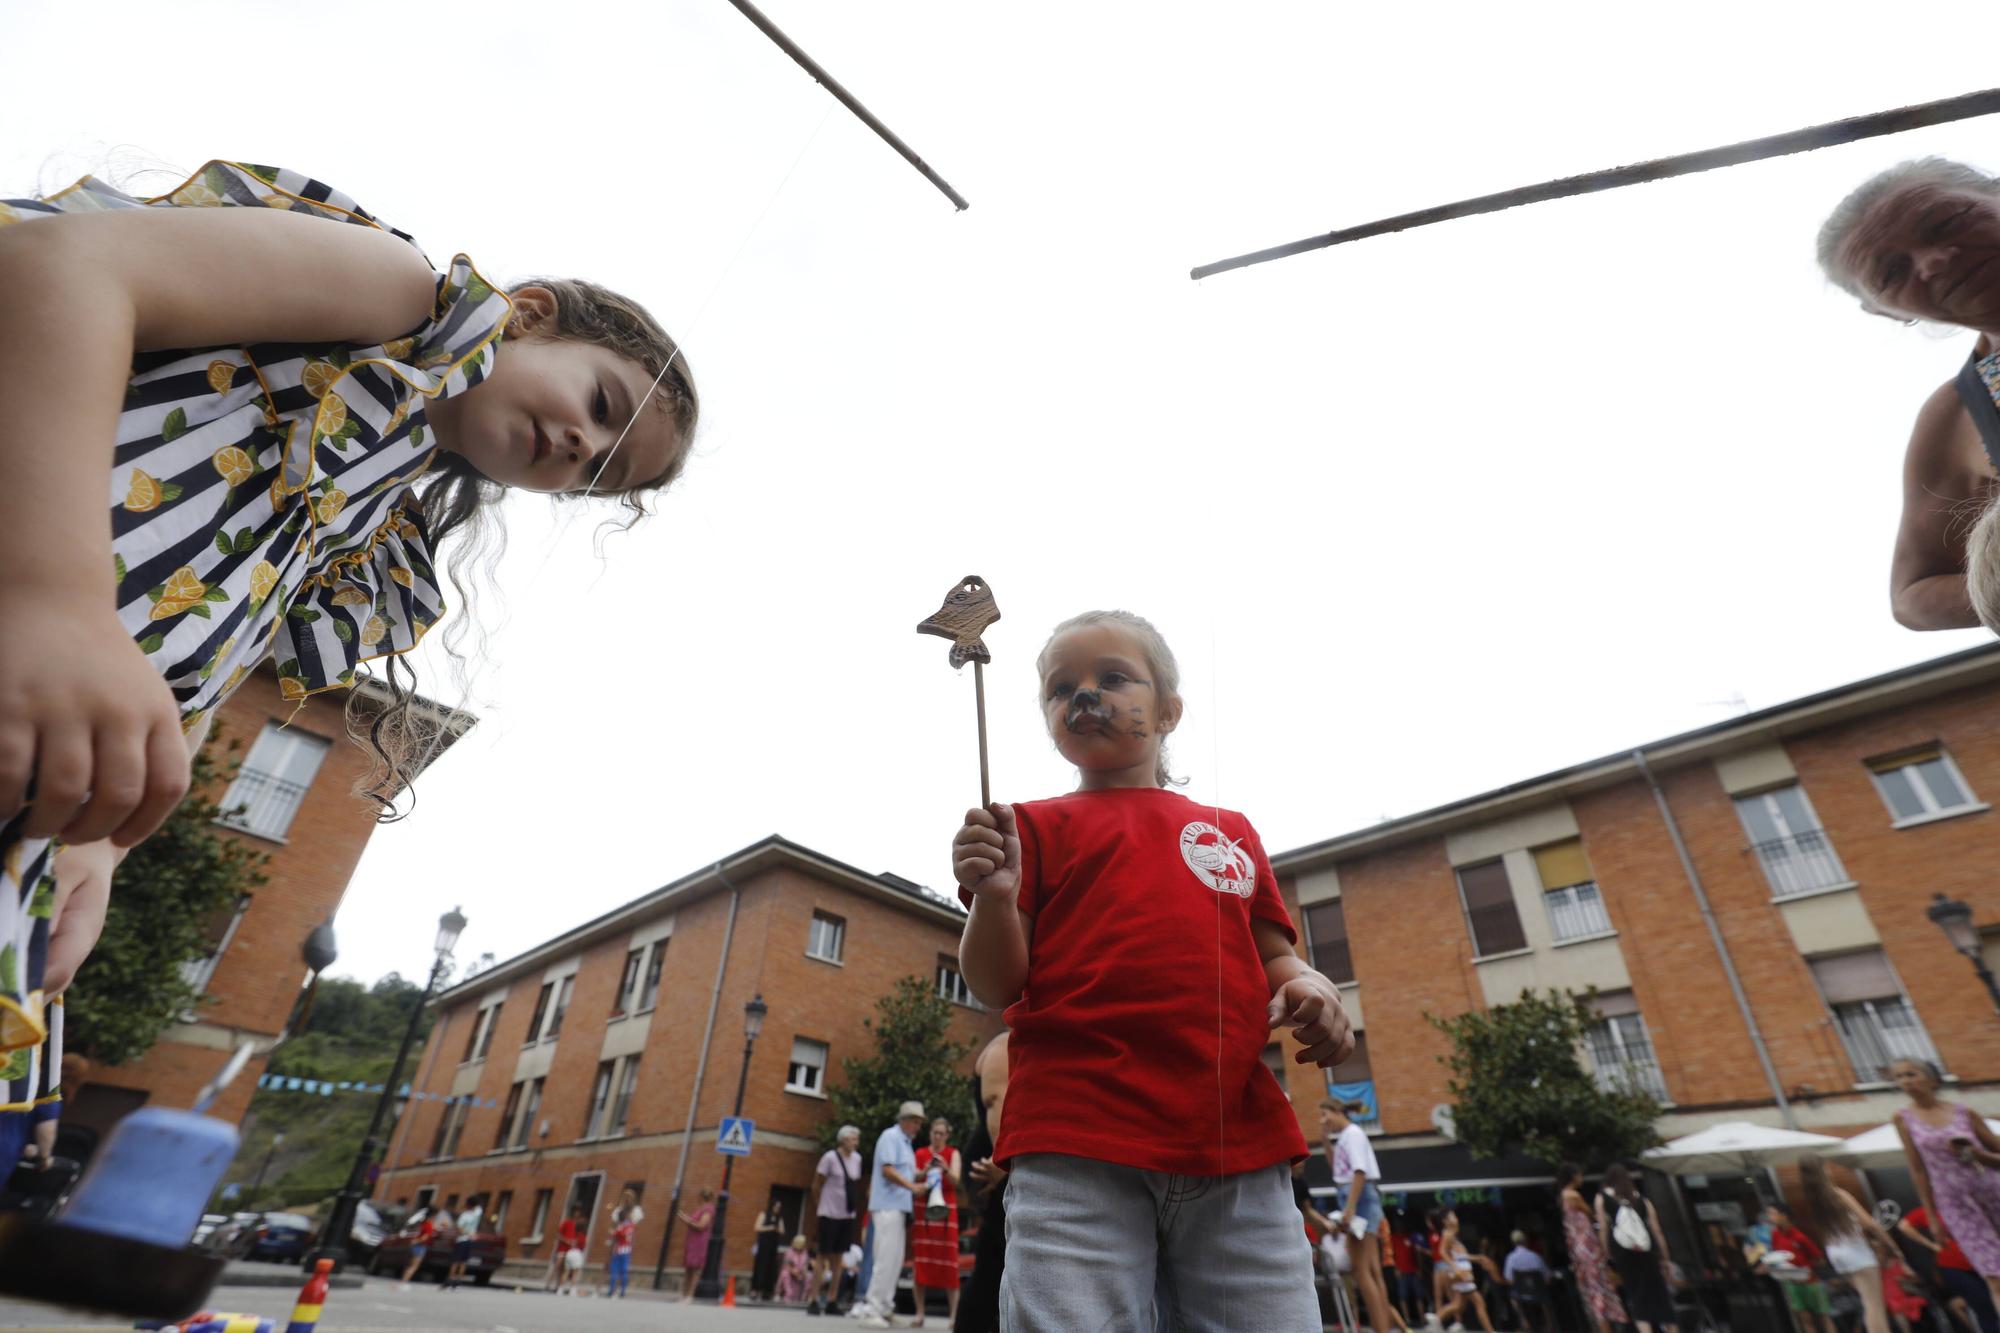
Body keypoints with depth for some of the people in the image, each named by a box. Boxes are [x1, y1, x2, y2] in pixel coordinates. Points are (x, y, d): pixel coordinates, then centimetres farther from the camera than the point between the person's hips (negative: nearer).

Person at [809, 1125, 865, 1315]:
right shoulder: (830, 1157, -12)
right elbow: (816, 1186, -5)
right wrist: (817, 1213, 3)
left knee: (837, 1260, 10)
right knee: (823, 1258, -2)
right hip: (829, 1214, -6)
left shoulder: (856, 1158, 5)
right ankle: (814, 1301, 6)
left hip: (847, 1216, 6)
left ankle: (832, 1301, 17)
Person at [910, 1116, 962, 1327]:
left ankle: (953, 1315, -3)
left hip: (945, 1210, -2)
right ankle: (919, 1314, 8)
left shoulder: (953, 1153, 4)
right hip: (921, 1210, 2)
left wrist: (945, 1169, -28)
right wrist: (924, 1172, -18)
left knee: (948, 1262, -6)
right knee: (919, 1260, 0)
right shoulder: (920, 1153, 9)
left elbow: (956, 1180, -8)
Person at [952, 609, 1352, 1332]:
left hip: (1241, 1148, 4)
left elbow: (1273, 958, 21)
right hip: (1076, 1149, -3)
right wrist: (993, 896, -17)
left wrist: (1307, 986, -3)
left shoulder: (1231, 831, 21)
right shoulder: (1035, 827, 10)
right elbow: (997, 988, 3)